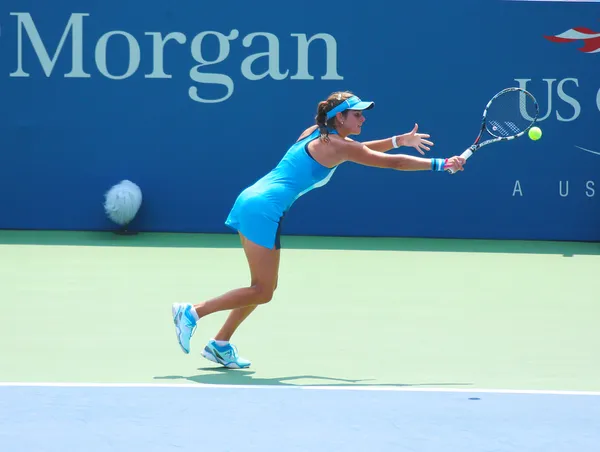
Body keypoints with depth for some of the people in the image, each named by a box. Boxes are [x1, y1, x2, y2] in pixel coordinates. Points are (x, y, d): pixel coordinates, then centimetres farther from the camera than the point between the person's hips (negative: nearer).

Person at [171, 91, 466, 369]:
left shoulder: (317, 133, 16)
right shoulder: (335, 145, -9)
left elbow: (362, 150, 32)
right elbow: (393, 163, -9)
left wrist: (400, 140, 23)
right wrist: (441, 164, -4)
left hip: (251, 201, 10)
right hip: (264, 209, -10)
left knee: (264, 286, 17)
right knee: (262, 292, -4)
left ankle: (220, 344, 16)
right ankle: (192, 313, -6)